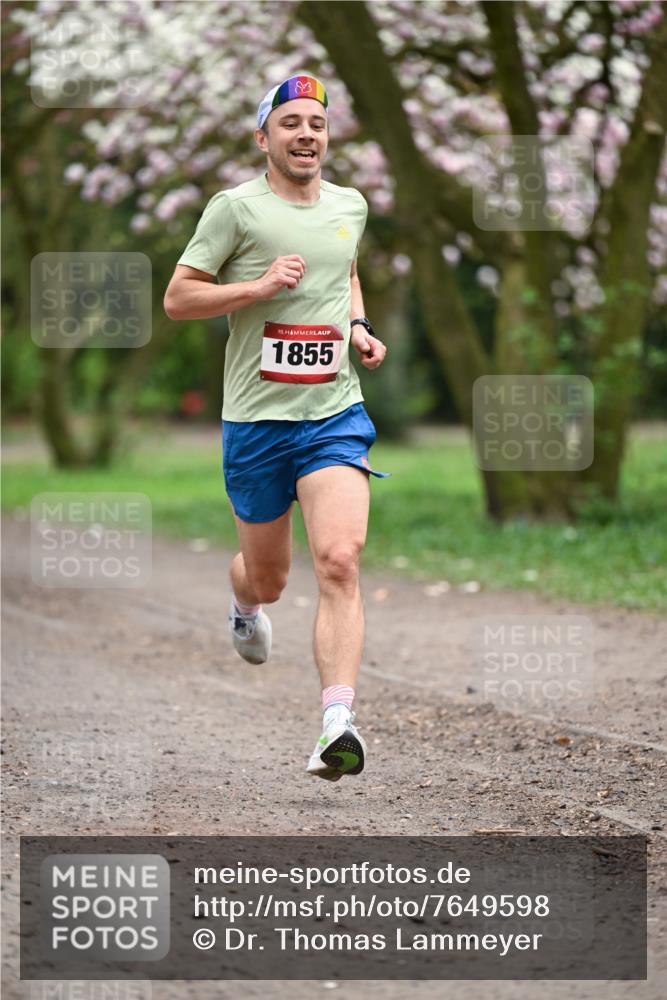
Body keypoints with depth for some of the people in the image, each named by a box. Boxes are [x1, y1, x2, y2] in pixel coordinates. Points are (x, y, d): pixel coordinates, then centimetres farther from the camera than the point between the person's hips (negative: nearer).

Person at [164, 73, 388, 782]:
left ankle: (336, 724, -24)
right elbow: (176, 298, -5)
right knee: (267, 577, 14)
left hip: (335, 416, 2)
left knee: (339, 563, -18)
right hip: (255, 421, -2)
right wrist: (259, 286, -17)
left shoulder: (350, 206, 10)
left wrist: (358, 326, 12)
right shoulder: (236, 207, -5)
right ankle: (244, 603, 53)